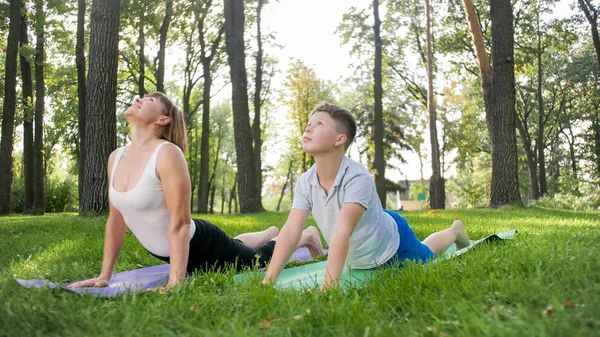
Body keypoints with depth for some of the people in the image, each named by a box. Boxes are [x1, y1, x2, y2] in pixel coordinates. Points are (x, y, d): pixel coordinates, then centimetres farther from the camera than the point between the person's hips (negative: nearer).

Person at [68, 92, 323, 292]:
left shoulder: (168, 153, -29)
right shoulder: (116, 158, -7)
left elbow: (180, 223, -32)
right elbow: (116, 219, 0)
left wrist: (175, 284, -33)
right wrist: (104, 275, 1)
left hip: (200, 246, -7)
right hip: (166, 252, 7)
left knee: (258, 261, 19)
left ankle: (305, 235, 45)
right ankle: (268, 234, 63)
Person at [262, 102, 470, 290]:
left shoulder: (358, 177, -41)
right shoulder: (305, 182, -22)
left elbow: (342, 232, -51)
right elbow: (291, 231, -28)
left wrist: (329, 285, -58)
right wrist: (268, 281, -37)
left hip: (391, 243, -6)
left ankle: (455, 231, 54)